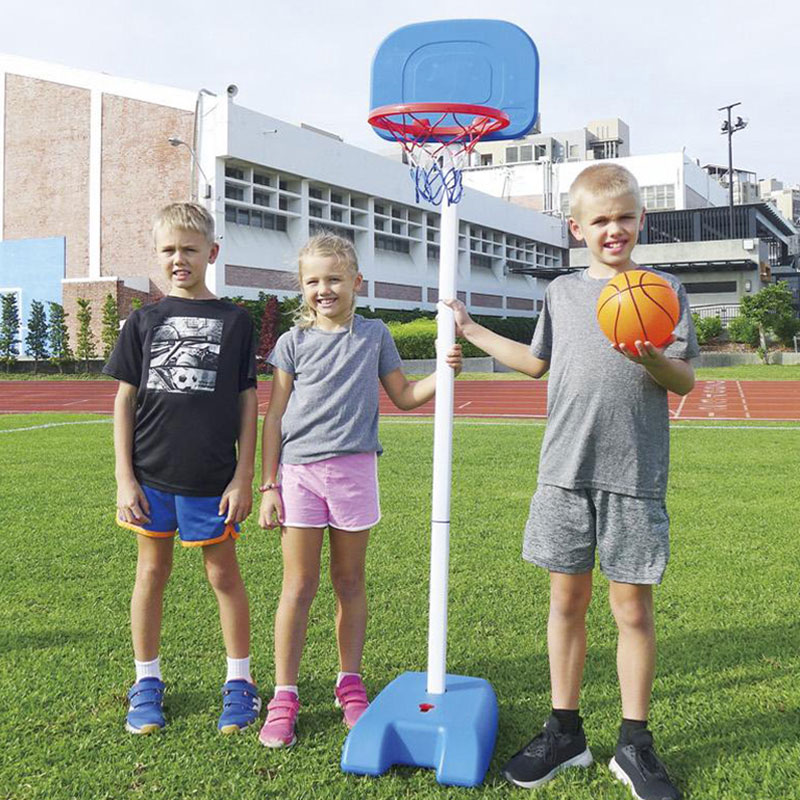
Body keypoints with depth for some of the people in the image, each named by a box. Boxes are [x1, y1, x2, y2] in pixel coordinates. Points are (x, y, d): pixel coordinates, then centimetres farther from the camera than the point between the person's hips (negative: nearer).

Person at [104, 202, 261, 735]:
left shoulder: (235, 320, 0)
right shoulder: (144, 321, 5)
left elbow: (248, 404, 1)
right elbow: (125, 400, 5)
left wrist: (244, 477, -4)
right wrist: (125, 478, -1)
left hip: (212, 477, -2)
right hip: (151, 474, 2)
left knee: (224, 574, 7)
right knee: (152, 571, 12)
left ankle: (240, 682, 22)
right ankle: (147, 682, 27)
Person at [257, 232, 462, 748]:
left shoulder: (374, 335, 8)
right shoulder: (295, 341, 4)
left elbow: (404, 396, 17)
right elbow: (275, 417, 4)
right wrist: (269, 485, -1)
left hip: (354, 468, 1)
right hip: (299, 470, -1)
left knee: (350, 581, 10)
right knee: (299, 585, 1)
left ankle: (350, 683, 25)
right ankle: (285, 696, 11)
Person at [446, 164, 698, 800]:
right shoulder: (562, 292, 12)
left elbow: (685, 382, -1)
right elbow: (536, 362, 25)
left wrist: (651, 356, -20)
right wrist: (471, 330, 26)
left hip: (635, 477, -2)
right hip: (566, 472, 3)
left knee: (633, 606, 3)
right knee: (567, 598, 9)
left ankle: (635, 745, 19)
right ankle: (565, 732, 23)